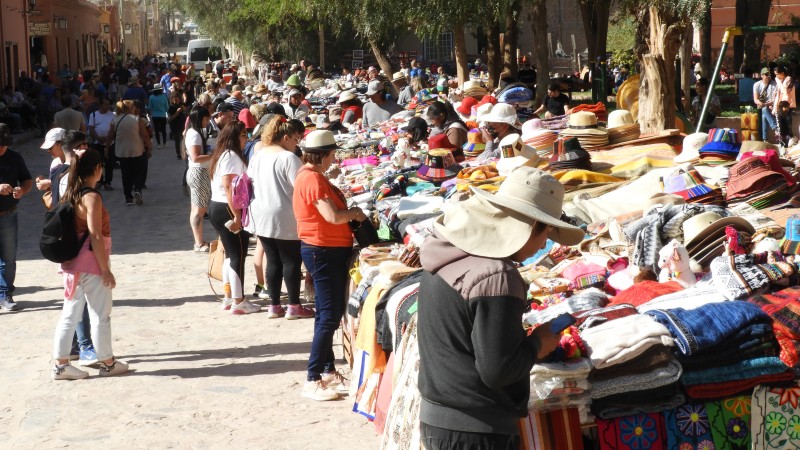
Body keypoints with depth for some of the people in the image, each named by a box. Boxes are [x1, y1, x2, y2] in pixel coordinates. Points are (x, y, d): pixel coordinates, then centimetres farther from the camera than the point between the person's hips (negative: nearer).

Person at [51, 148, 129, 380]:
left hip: (72, 264, 8)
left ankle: (61, 364, 11)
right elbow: (95, 237, -20)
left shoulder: (70, 194, 7)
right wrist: (106, 269, -16)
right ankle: (107, 363, 15)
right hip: (91, 265, -8)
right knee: (100, 315, 5)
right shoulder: (92, 197, -17)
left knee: (70, 314, 10)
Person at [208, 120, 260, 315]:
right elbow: (228, 187, -23)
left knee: (231, 254, 16)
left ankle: (229, 298, 21)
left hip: (216, 208, 10)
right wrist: (237, 216, -25)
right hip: (227, 210, -10)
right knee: (238, 256, -5)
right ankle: (238, 302, -2)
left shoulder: (222, 155, 17)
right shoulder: (232, 156, -14)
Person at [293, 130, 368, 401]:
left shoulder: (311, 175, 12)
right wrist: (354, 213, -9)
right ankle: (312, 381, -9)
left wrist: (349, 212, 2)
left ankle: (328, 371, 26)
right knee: (329, 315, -10)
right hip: (323, 252, -11)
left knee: (328, 313, 17)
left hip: (328, 251, 11)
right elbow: (334, 216, -26)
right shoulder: (312, 178, -20)